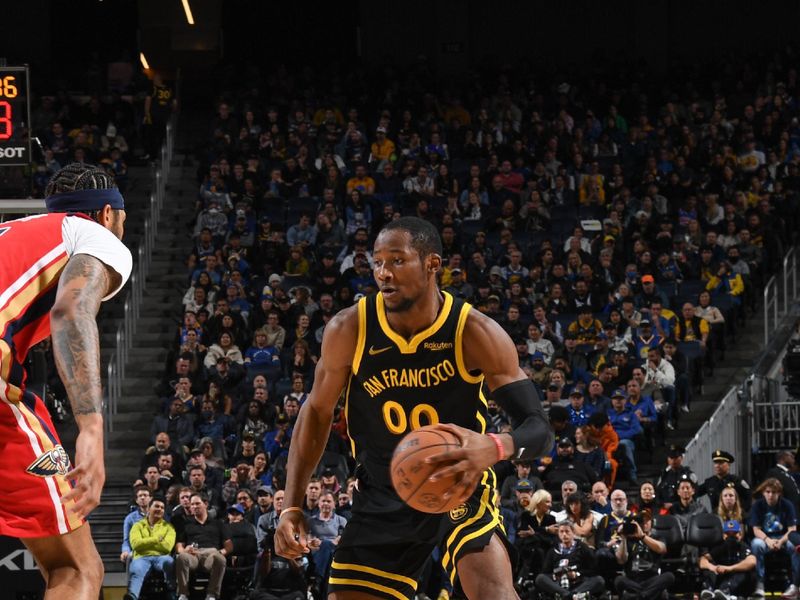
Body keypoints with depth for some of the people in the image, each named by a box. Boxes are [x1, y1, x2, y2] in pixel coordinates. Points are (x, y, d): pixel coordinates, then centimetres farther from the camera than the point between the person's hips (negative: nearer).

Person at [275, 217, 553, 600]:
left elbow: (539, 430, -22)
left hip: (459, 489, -3)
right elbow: (317, 412, 2)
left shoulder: (475, 334, -20)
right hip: (383, 499, 3)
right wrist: (292, 507, -4)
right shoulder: (349, 330, -13)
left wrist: (495, 448, -46)